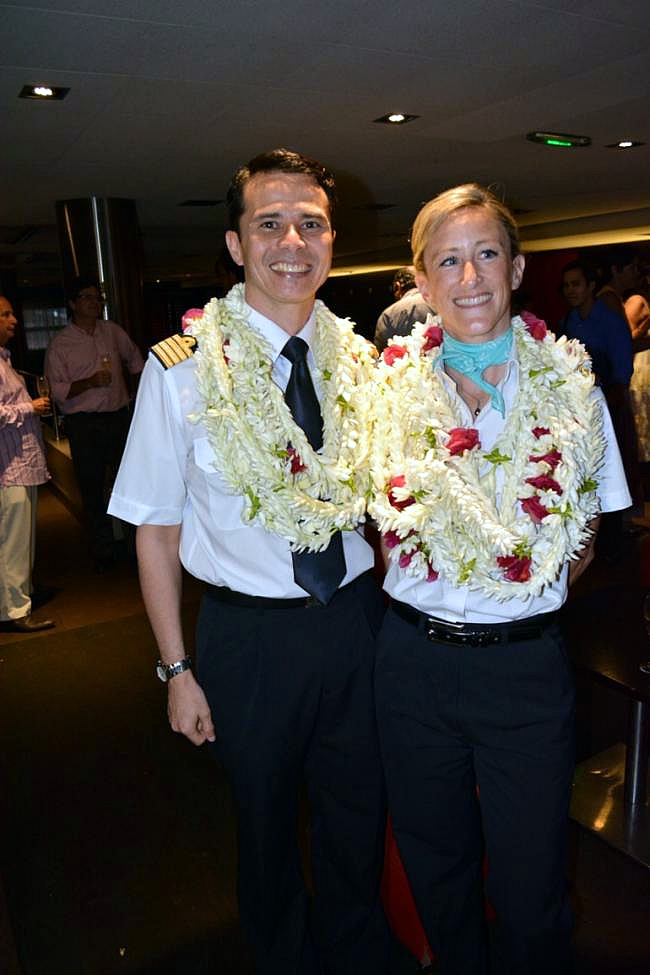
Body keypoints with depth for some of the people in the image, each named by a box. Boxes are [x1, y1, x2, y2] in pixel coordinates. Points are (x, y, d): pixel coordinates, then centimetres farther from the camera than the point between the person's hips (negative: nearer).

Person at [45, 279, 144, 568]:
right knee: (92, 488, 4)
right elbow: (58, 390, -7)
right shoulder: (60, 344, -2)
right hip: (83, 424, -3)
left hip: (118, 416, 3)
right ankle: (103, 552, 16)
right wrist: (90, 382, -19)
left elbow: (134, 357, 27)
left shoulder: (113, 332, 9)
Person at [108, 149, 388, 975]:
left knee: (357, 823, 21)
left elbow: (380, 496, 7)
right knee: (266, 828, 20)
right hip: (250, 632, -2)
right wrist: (176, 669, -7)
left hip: (357, 620, 3)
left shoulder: (357, 360, 0)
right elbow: (156, 528, -8)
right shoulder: (183, 368, -12)